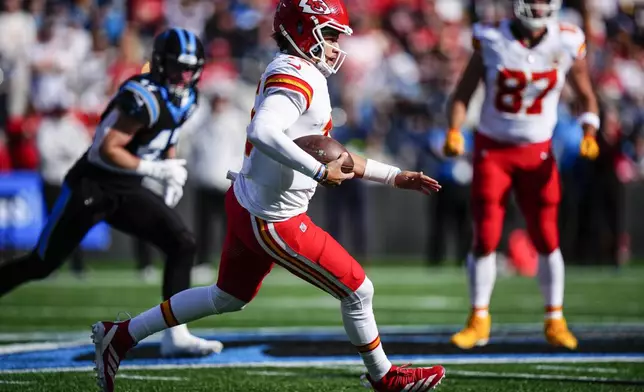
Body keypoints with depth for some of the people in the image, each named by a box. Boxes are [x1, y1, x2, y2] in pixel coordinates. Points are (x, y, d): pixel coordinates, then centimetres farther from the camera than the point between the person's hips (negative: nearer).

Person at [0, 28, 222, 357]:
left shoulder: (184, 99, 4)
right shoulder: (144, 97, -24)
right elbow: (108, 149, -25)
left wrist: (172, 174, 6)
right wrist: (156, 169, -24)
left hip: (125, 191, 8)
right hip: (91, 185, -8)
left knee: (183, 243, -8)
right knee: (41, 264, 0)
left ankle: (175, 336, -6)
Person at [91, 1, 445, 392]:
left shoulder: (298, 75, 12)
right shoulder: (297, 75, -20)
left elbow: (334, 158, 19)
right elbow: (262, 132, -38)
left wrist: (396, 177, 19)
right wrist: (320, 171, -35)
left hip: (246, 202, 10)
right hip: (273, 221, -10)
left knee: (229, 297, 27)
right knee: (357, 290, 3)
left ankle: (121, 335, 31)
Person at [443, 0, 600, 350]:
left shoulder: (567, 45, -8)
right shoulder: (491, 41, -12)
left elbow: (586, 98, 6)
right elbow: (462, 94, -2)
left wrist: (589, 135, -10)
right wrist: (453, 132, -18)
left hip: (537, 153, 1)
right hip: (492, 150, -1)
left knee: (546, 239, 0)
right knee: (485, 239, -4)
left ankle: (555, 320, 13)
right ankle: (478, 320, 8)